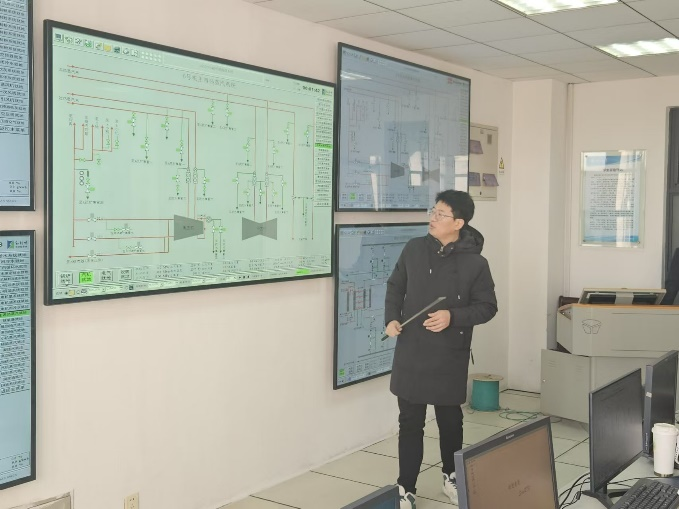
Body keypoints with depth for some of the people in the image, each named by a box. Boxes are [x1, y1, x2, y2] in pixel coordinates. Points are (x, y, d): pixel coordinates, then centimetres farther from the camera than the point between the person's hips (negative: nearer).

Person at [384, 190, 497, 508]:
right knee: (410, 422, 7)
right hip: (410, 352, 2)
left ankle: (451, 477, 39)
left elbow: (487, 307, -3)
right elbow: (395, 286, 11)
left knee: (450, 420, 15)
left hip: (450, 356, -2)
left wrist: (453, 317, -18)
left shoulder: (475, 263, -9)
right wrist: (391, 318, -5)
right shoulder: (414, 249, 0)